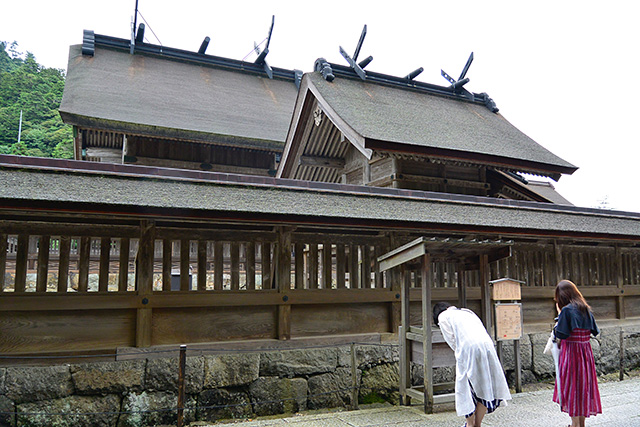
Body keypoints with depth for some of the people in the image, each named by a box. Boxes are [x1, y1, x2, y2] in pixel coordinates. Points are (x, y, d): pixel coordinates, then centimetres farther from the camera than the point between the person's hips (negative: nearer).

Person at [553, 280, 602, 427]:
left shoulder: (567, 310, -16)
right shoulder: (586, 309, 6)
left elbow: (559, 334, -17)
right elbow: (594, 331, 12)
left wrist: (559, 314, -8)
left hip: (571, 352, -7)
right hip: (586, 352, 7)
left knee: (571, 386, 4)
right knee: (583, 384, 15)